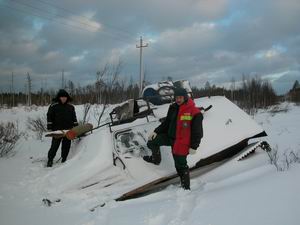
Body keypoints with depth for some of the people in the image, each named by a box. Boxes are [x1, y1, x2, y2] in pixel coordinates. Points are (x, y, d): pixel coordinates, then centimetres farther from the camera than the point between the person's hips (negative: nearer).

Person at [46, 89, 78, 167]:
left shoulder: (71, 107, 11)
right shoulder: (53, 106, 0)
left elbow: (74, 118, 18)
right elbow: (49, 117, 0)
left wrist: (76, 127, 12)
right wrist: (49, 128, -6)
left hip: (68, 130, 4)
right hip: (57, 130, -3)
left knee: (66, 146, 6)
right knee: (55, 145, -4)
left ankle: (64, 159, 17)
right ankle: (50, 160, 7)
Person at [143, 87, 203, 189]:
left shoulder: (195, 113, -16)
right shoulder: (173, 108, 3)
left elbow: (197, 131, -13)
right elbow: (166, 123, 14)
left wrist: (193, 146, -15)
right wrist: (156, 131, 5)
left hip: (182, 143, -6)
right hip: (170, 137, 6)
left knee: (181, 165, 3)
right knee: (152, 142, 0)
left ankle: (186, 187, 21)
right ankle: (156, 159, 27)